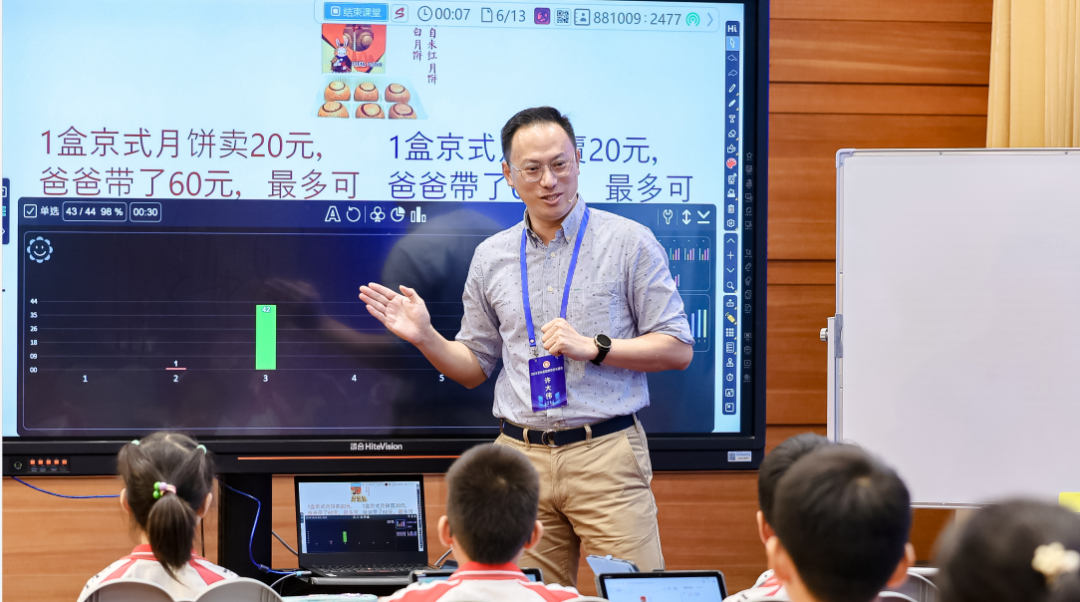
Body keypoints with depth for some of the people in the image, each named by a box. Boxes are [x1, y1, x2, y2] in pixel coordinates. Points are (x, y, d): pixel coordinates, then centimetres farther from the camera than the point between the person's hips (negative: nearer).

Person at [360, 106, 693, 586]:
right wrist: (424, 337, 0)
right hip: (521, 457, 3)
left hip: (605, 454, -3)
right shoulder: (491, 257, 12)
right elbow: (474, 367, 18)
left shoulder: (629, 243, 1)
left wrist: (592, 347, -12)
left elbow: (678, 349, -1)